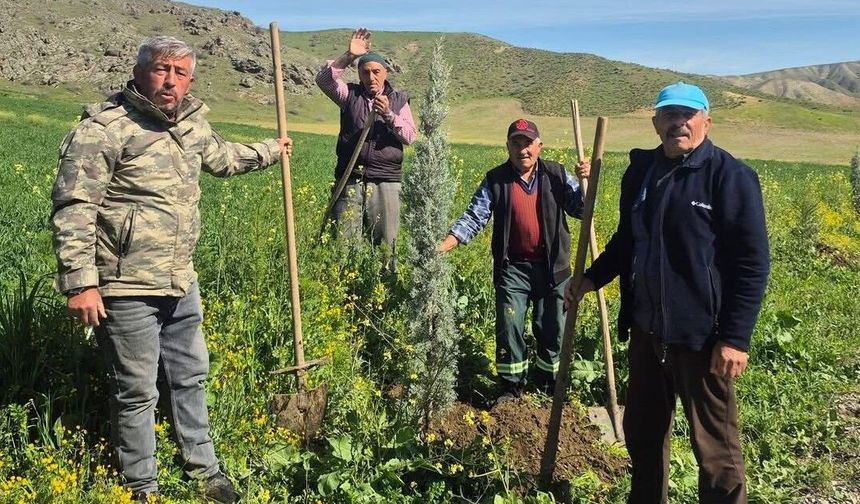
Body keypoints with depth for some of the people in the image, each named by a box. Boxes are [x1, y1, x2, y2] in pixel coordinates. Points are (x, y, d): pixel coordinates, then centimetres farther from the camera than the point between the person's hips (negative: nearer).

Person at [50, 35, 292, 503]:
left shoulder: (192, 122, 7)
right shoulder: (104, 128, -16)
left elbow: (221, 156, 30)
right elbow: (72, 208, -18)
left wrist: (269, 150, 42)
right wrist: (80, 283, -22)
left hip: (181, 283, 8)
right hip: (127, 289, -7)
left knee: (190, 377, 20)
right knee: (137, 392, 5)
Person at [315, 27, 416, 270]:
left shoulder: (398, 100, 11)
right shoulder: (350, 95, 10)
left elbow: (410, 136, -1)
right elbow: (323, 79, -7)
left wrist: (389, 114, -16)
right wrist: (349, 56, -17)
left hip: (385, 182, 0)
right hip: (350, 180, 0)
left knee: (385, 246, 4)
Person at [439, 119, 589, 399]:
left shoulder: (556, 175, 1)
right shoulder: (495, 180, -1)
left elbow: (580, 210, 1)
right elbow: (474, 217, -6)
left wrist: (584, 182, -17)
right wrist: (444, 245, -18)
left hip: (552, 267, 1)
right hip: (512, 268, -1)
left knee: (552, 329, 10)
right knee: (509, 328, 2)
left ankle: (549, 386, 29)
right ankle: (511, 387, 19)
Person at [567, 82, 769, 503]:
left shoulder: (730, 176, -10)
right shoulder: (640, 170, 8)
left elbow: (752, 263, -12)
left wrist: (736, 337, -16)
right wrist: (591, 278, 13)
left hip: (701, 334, -6)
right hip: (646, 328, 6)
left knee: (714, 446, 3)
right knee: (642, 431, 19)